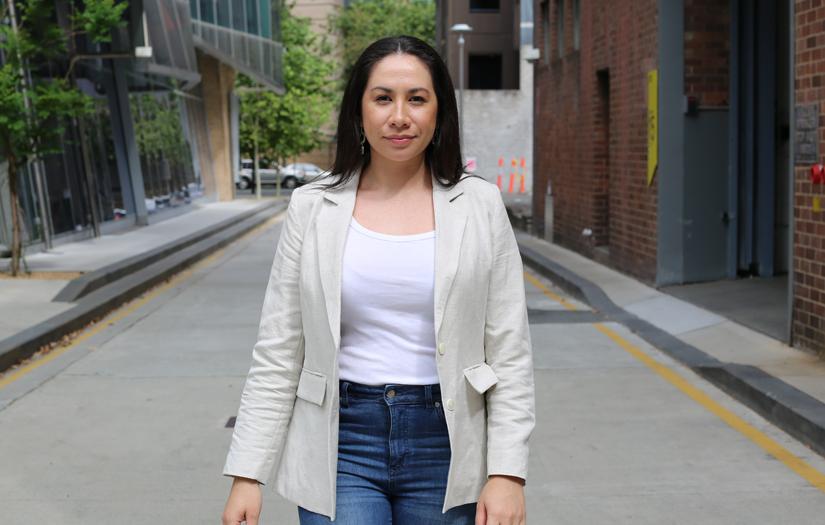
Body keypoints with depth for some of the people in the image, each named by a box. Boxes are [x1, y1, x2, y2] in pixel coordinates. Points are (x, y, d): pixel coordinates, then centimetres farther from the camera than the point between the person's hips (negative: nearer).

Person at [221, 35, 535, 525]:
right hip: (340, 443, 0)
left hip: (445, 447, 1)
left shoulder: (480, 205, -1)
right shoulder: (313, 208, 0)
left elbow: (510, 354, -1)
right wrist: (247, 475, -1)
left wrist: (507, 473, -8)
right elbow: (277, 355, 2)